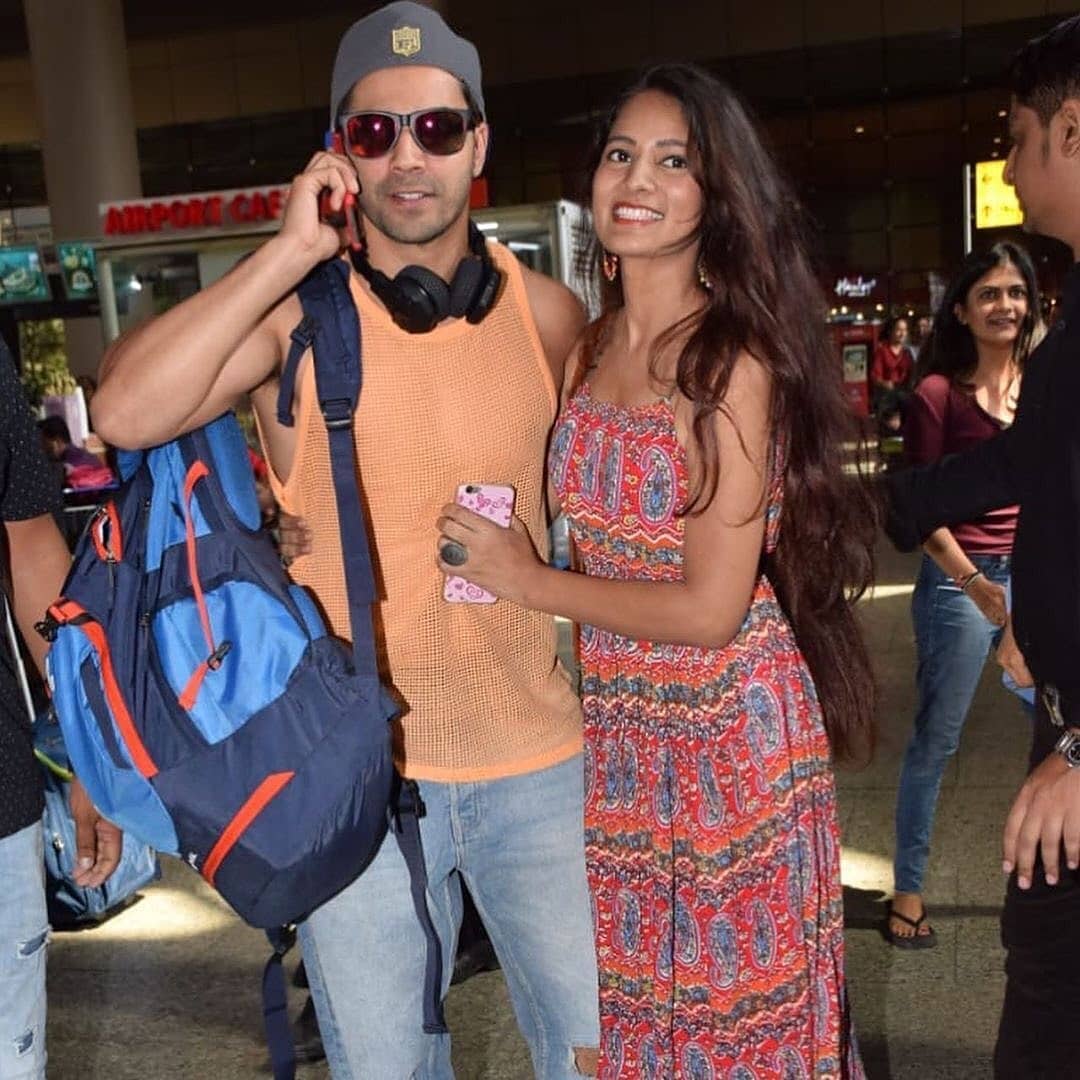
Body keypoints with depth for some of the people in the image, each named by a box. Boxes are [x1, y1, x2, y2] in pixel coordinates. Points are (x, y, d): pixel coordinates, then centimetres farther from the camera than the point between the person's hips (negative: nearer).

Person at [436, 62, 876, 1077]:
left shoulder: (735, 358, -17)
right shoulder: (590, 345, 3)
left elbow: (710, 611, -20)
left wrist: (527, 581, -12)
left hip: (726, 734, -6)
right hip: (615, 727, 6)